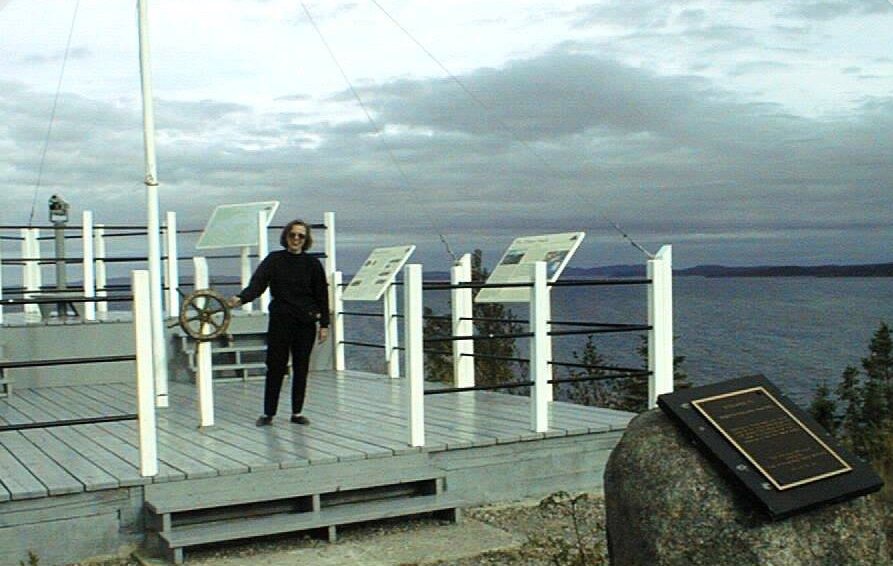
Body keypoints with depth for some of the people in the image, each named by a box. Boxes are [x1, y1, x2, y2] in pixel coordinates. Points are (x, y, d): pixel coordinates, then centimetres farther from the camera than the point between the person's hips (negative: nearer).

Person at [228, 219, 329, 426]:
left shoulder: (313, 264, 4)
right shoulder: (274, 260, 1)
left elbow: (322, 296, 6)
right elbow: (257, 283, -11)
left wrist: (324, 324, 1)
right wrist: (240, 298, -30)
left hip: (305, 322, 1)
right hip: (280, 320, -1)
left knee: (301, 368, 6)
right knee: (275, 366, 0)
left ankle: (297, 412, 17)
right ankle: (268, 413, 9)